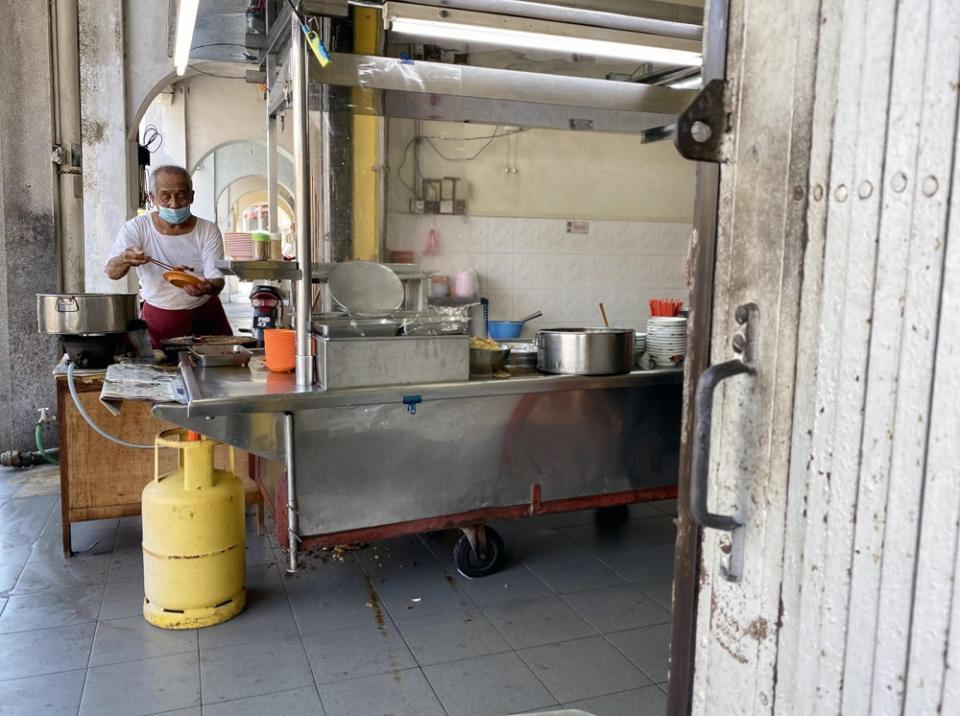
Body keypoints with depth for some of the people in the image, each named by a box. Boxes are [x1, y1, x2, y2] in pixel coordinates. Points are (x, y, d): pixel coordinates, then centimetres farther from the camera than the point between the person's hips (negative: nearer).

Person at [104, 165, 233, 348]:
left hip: (206, 319, 1)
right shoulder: (136, 228, -4)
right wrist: (125, 260, -36)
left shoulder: (208, 231, -3)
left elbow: (216, 277, -11)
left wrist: (208, 287, -35)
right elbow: (111, 272, -12)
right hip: (157, 321, 0)